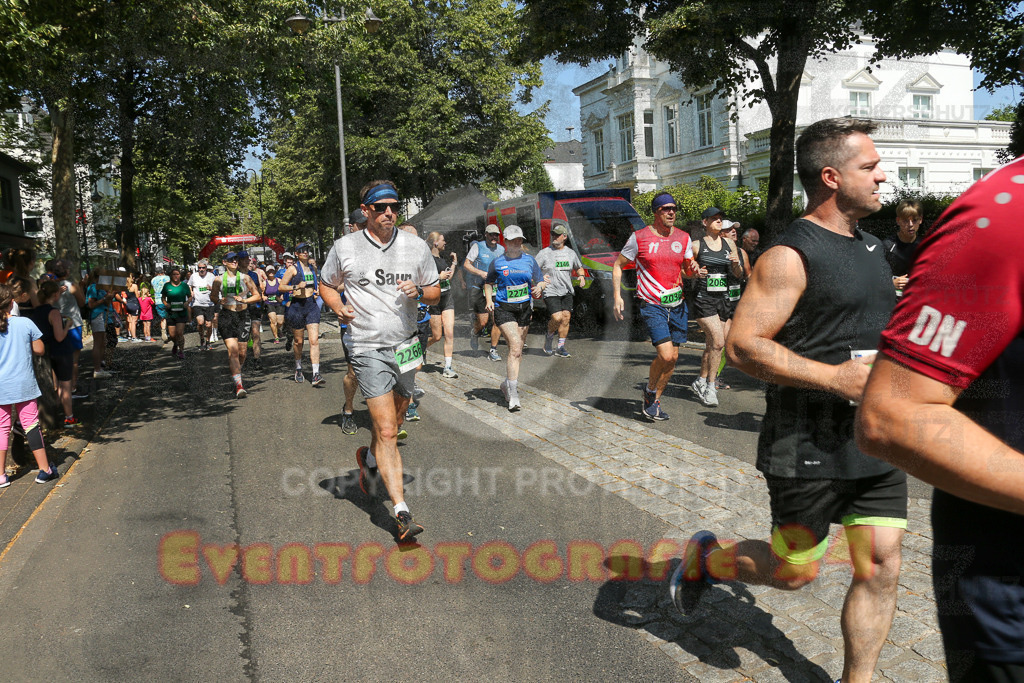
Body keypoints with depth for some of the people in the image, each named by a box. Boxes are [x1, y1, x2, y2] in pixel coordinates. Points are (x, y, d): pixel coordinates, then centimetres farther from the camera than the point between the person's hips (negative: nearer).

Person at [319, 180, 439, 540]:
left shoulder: (416, 246, 4)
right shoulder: (345, 247, -1)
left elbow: (435, 293, 11)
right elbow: (326, 285, 13)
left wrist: (419, 291, -12)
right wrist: (339, 308, -8)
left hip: (406, 346, 4)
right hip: (369, 349, -3)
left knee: (392, 425, 18)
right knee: (386, 431, -11)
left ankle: (370, 458, 51)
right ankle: (402, 514, -9)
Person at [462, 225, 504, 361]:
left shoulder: (501, 249, 11)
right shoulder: (478, 246, -3)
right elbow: (466, 264, -3)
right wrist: (481, 273, -17)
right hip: (479, 288, -4)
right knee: (483, 321, -6)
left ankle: (493, 350, 6)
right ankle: (475, 334, 30)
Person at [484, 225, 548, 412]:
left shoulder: (529, 260, 6)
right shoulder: (497, 262, 0)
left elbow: (541, 281, 11)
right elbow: (488, 282, 14)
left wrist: (540, 287, -13)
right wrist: (489, 300, -2)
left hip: (524, 308, 4)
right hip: (503, 309, -4)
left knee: (517, 350, 12)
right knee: (515, 347, -18)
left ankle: (507, 384, 34)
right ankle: (513, 395, -16)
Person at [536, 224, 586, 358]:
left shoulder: (571, 253, 9)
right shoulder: (544, 253, -4)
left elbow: (579, 268, 24)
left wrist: (581, 276, 4)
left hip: (566, 292, 4)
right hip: (550, 292, -4)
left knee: (566, 317, -4)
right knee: (557, 318, -17)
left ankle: (560, 347, 9)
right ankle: (549, 336, 14)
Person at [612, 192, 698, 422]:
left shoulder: (683, 238, 7)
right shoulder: (639, 237, -6)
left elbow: (687, 271, 16)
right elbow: (618, 265, 2)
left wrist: (692, 268, -9)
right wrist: (617, 296, -7)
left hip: (677, 305, 5)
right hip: (652, 305, -5)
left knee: (673, 357, 8)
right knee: (665, 355, -17)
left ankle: (654, 400, 27)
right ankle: (649, 391, 12)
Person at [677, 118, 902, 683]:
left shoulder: (870, 247, 13)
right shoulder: (790, 256, -15)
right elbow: (742, 344, -21)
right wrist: (833, 376, -25)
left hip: (876, 441, 8)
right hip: (808, 446, -7)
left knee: (880, 569, 8)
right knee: (794, 571, 7)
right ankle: (704, 558, 34)